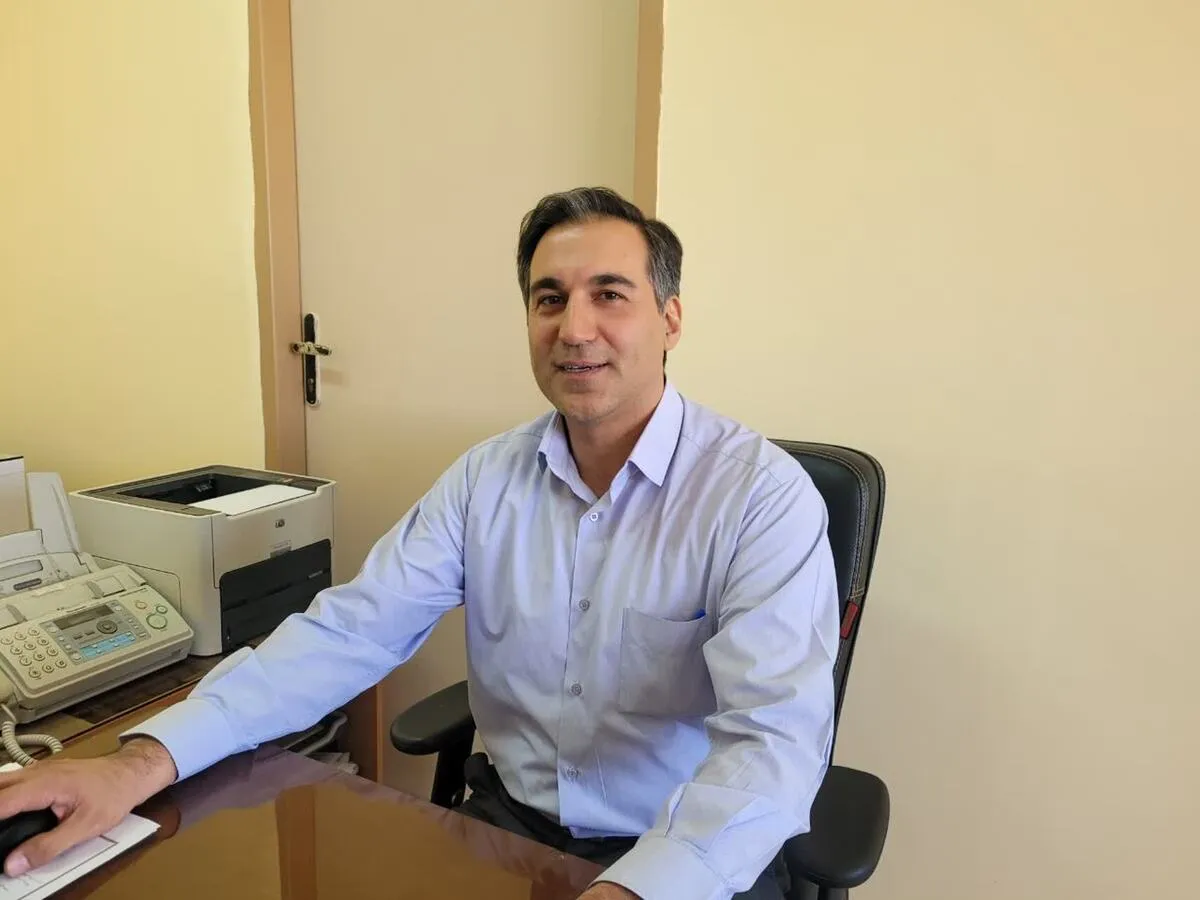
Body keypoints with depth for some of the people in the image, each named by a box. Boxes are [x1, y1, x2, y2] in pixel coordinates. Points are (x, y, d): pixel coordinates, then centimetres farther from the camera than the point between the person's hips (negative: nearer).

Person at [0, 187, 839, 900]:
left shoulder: (764, 495, -16)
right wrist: (144, 761, -17)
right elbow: (351, 630, -5)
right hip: (507, 819, 4)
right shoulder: (486, 478, -1)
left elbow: (776, 740, -25)